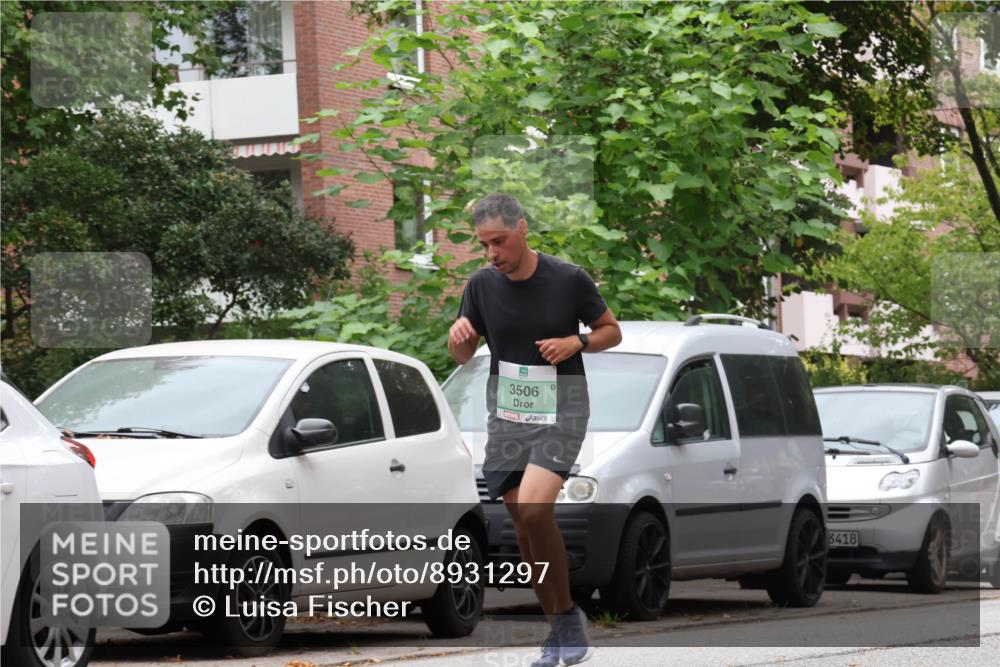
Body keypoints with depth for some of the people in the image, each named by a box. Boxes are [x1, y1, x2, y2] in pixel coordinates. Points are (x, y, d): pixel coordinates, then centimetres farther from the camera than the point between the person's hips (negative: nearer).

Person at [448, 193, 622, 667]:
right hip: (507, 412, 4)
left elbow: (611, 332, 4)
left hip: (560, 409, -4)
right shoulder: (482, 285, 0)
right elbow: (463, 356, 10)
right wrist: (457, 336, -12)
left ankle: (568, 617, -9)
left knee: (533, 508, -24)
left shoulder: (568, 279, -9)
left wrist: (576, 342, -16)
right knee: (524, 526, 3)